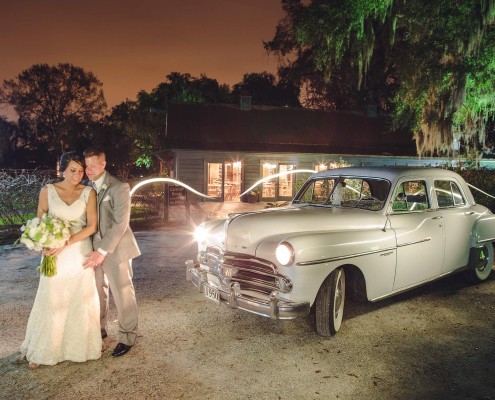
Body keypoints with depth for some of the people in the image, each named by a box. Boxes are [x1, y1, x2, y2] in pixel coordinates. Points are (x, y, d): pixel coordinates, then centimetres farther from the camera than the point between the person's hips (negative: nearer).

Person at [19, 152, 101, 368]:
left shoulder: (88, 193, -3)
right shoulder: (47, 191, -2)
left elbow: (91, 226, -7)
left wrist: (67, 242, -19)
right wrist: (46, 245, -16)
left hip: (80, 253, 0)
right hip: (55, 255, 0)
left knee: (80, 300, 8)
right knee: (52, 301, 5)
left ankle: (78, 346, 26)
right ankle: (42, 350, 23)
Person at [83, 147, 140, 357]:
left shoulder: (119, 188, -13)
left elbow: (120, 223, -18)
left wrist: (102, 251, -21)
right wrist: (95, 250, -3)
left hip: (115, 249, -6)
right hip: (95, 249, 6)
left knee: (122, 294, 3)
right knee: (98, 292, 16)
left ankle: (127, 337, 17)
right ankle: (100, 329, 36)